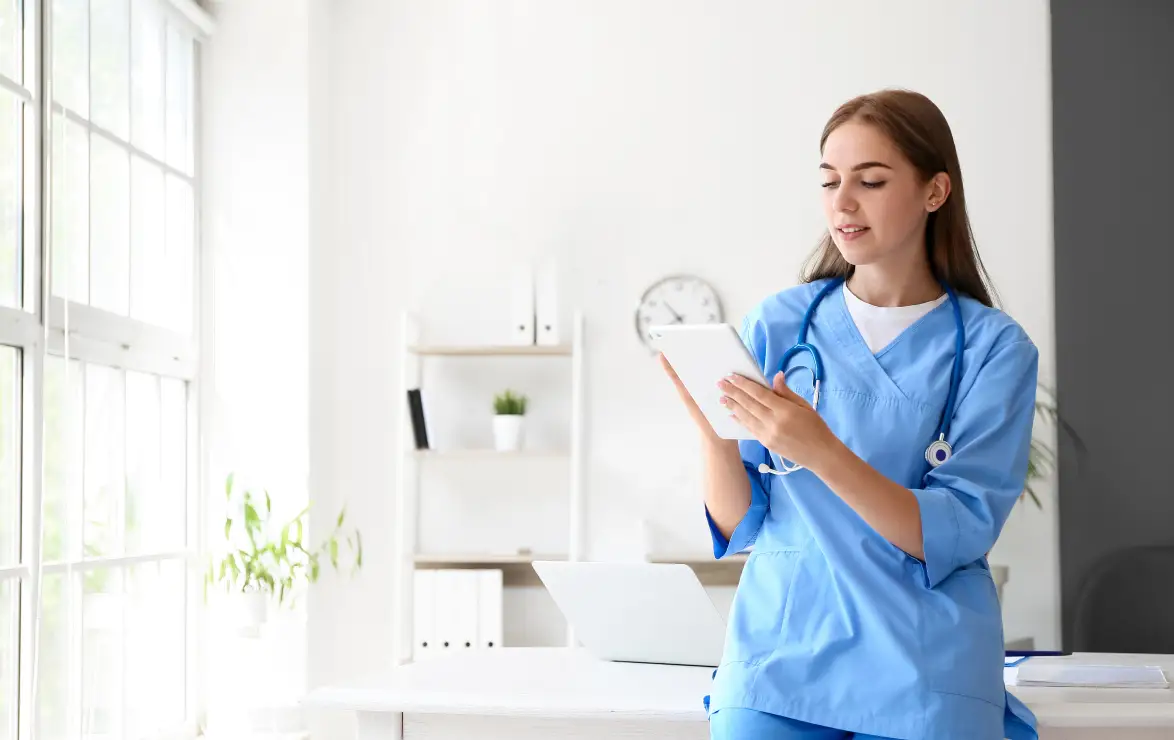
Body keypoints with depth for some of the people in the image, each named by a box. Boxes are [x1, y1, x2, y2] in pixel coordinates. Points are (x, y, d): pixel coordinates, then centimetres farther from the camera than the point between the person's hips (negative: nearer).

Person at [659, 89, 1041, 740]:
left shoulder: (993, 346, -2)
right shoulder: (774, 325, 3)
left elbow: (954, 538, -11)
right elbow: (737, 527, 3)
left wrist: (821, 450, -24)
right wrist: (713, 432, -17)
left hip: (925, 680, -1)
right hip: (777, 654, 1)